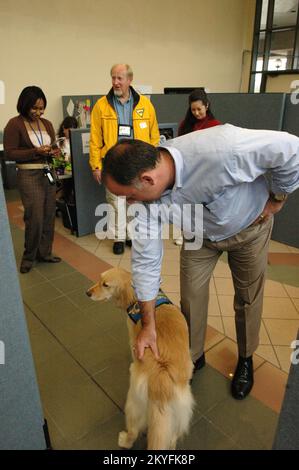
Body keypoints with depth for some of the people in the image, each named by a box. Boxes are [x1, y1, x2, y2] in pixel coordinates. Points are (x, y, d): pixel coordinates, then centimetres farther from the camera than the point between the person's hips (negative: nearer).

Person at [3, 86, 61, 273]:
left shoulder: (47, 124, 13)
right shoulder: (14, 124, -4)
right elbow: (9, 153, -8)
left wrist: (53, 152, -2)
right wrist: (35, 152, -19)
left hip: (49, 173, 6)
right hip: (29, 175, -6)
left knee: (49, 215, 6)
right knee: (35, 218, -6)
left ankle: (45, 252, 21)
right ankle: (29, 256, 13)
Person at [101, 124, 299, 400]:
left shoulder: (220, 148, -44)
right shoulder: (146, 192, -27)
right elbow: (146, 258, -20)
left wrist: (277, 199, -14)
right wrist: (148, 325, -15)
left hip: (249, 226, -2)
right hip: (200, 234, 3)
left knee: (248, 298, 12)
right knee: (191, 298, 5)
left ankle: (245, 359, 40)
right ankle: (193, 357, 34)